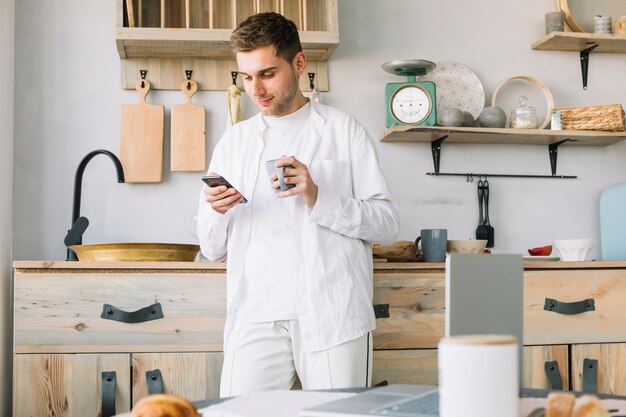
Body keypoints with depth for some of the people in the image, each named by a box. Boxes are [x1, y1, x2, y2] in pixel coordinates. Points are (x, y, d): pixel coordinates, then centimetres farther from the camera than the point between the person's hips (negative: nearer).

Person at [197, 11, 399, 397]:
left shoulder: (343, 129, 7)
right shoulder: (234, 141, 16)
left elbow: (387, 223, 1)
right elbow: (214, 250, 15)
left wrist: (318, 199, -13)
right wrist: (215, 212, -6)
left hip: (333, 313, -2)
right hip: (256, 317, 2)